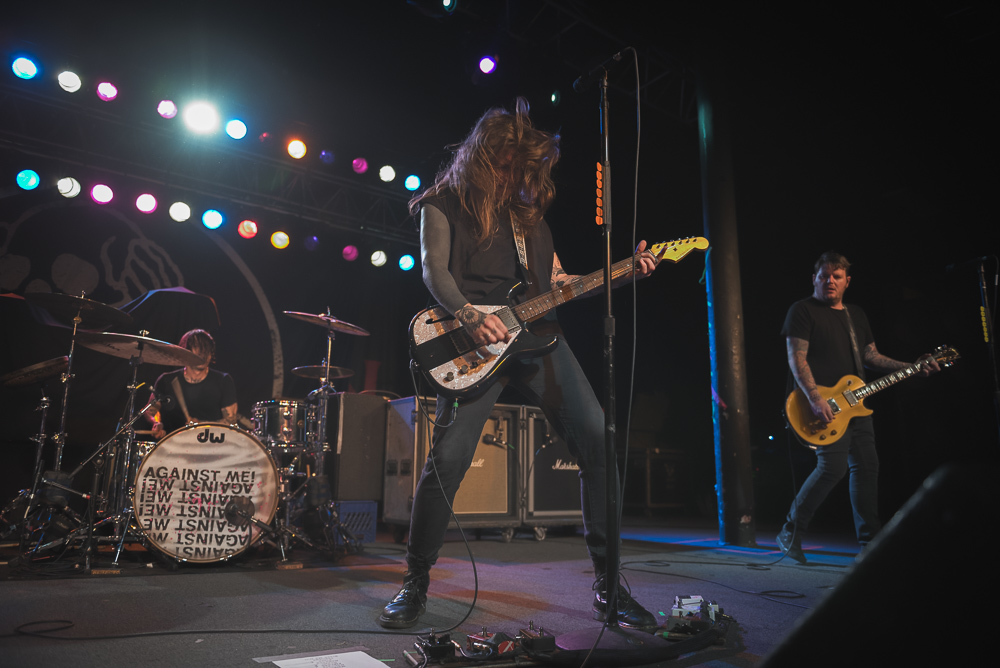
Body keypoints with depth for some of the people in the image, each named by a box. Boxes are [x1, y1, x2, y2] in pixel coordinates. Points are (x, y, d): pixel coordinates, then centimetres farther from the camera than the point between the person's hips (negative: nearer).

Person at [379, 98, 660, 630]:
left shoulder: (529, 210, 24)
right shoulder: (445, 204, 10)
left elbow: (558, 282, 24)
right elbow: (434, 270, -4)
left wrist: (624, 272, 12)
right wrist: (469, 315, -23)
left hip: (537, 335, 5)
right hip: (476, 344, -5)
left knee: (599, 441, -7)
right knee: (448, 458, -14)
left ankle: (608, 585, 4)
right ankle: (415, 585, 9)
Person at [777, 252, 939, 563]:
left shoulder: (856, 314, 19)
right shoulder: (803, 310, -5)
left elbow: (871, 356, 22)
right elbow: (796, 358, -14)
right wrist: (815, 398, -24)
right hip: (824, 403, -8)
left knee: (866, 467, 7)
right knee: (833, 466, -16)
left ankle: (870, 540, 19)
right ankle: (791, 532, -3)